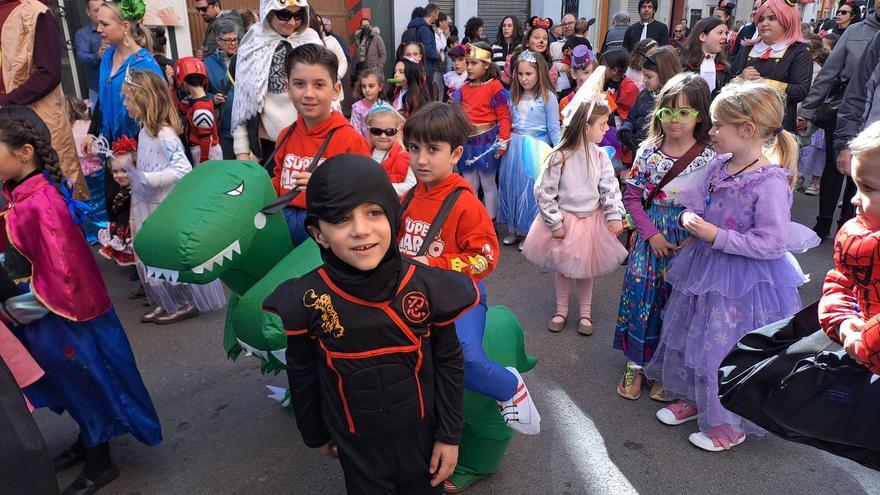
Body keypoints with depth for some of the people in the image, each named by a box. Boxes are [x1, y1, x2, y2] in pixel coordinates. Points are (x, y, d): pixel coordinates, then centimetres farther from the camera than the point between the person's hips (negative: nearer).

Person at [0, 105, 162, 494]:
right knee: (71, 384, 25)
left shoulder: (40, 205, -28)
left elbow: (61, 281, -27)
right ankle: (87, 442, 46)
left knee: (88, 383, 10)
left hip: (65, 317, -8)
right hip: (42, 317, 8)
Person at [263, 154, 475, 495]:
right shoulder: (305, 299, -19)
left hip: (421, 433, 1)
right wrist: (315, 435, 8)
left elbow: (448, 362, -7)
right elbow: (302, 375, -4)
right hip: (355, 444, 0)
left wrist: (449, 435, -1)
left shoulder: (427, 285, -20)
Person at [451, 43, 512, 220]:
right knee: (469, 187, 12)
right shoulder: (465, 88, 10)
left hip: (486, 140, -6)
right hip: (467, 141, 6)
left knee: (488, 185, 5)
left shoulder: (494, 86, -8)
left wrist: (502, 141, -17)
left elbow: (504, 117, -11)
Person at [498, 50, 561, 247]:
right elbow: (509, 123, 13)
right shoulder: (514, 97, 9)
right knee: (512, 186, 9)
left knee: (533, 189, -2)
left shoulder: (548, 97, -6)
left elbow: (554, 128, -6)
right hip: (514, 148, 5)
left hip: (537, 149, -5)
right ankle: (513, 229, 22)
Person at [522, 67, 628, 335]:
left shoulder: (600, 155, -7)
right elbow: (544, 192, -16)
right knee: (563, 268, 13)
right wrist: (555, 223, -13)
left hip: (592, 220, 3)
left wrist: (615, 216, -7)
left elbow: (610, 187, -1)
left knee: (586, 270, 15)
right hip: (565, 219, -3)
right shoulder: (559, 157, -20)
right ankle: (561, 310, 32)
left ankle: (585, 313, 33)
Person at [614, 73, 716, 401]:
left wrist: (694, 240, -17)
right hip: (649, 235, 2)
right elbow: (632, 196, 1)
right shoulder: (648, 150, -2)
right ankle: (636, 364, 23)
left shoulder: (710, 158, -9)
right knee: (638, 292, 3)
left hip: (687, 242, -2)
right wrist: (651, 233, -8)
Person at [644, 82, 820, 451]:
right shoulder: (720, 164, -2)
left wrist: (717, 237, -25)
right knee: (688, 335, 21)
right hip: (706, 268, 8)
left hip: (744, 281, -8)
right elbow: (697, 201, 10)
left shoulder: (770, 182, -24)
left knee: (725, 350, 4)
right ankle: (692, 398, 44)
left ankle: (729, 424, 28)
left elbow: (772, 244, -24)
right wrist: (689, 216, -13)